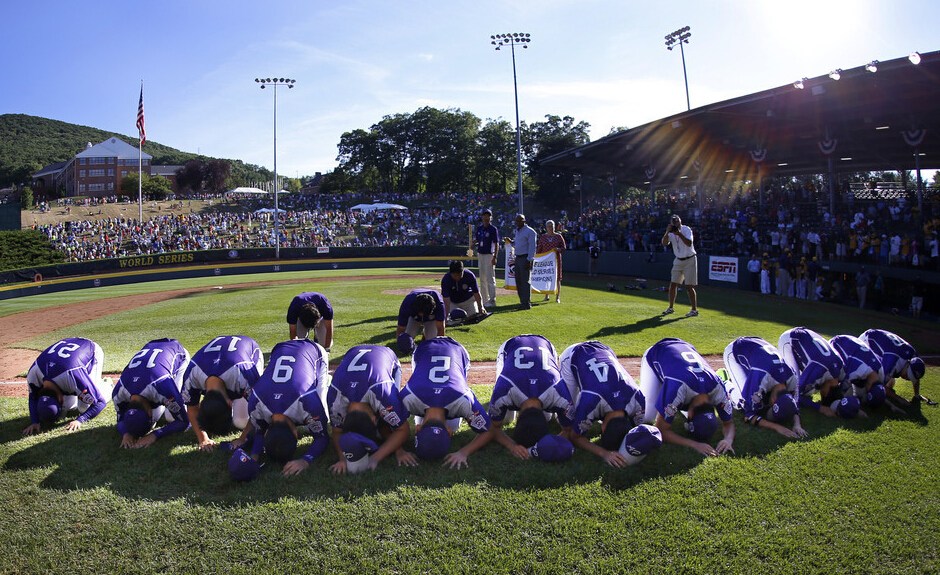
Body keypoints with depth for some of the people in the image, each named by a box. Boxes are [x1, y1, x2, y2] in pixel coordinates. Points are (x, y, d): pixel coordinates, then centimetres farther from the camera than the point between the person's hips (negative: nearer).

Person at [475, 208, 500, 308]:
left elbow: (496, 244, -12)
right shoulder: (479, 228, 10)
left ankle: (492, 300, -7)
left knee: (490, 278, -9)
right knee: (482, 278, 13)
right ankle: (484, 299, 23)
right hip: (480, 254, 7)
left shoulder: (493, 229, -8)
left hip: (489, 255, -7)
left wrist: (495, 257, -19)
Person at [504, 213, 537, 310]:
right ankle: (522, 302, 16)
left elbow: (532, 247, -14)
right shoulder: (517, 231, 18)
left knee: (525, 281, -8)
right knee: (518, 281, 9)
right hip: (518, 258, 9)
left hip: (526, 258, -9)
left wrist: (529, 260, -20)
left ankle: (527, 303, -5)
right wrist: (510, 242, 7)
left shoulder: (529, 231, -9)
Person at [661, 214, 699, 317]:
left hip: (690, 260, -5)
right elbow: (664, 243, -14)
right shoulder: (671, 232, 2)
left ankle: (694, 310, 2)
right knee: (673, 285, 6)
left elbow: (689, 243, -28)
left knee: (689, 286, -7)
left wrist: (679, 234, -36)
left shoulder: (686, 229, -13)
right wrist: (667, 232, -27)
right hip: (678, 260, 6)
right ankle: (670, 307, 17)